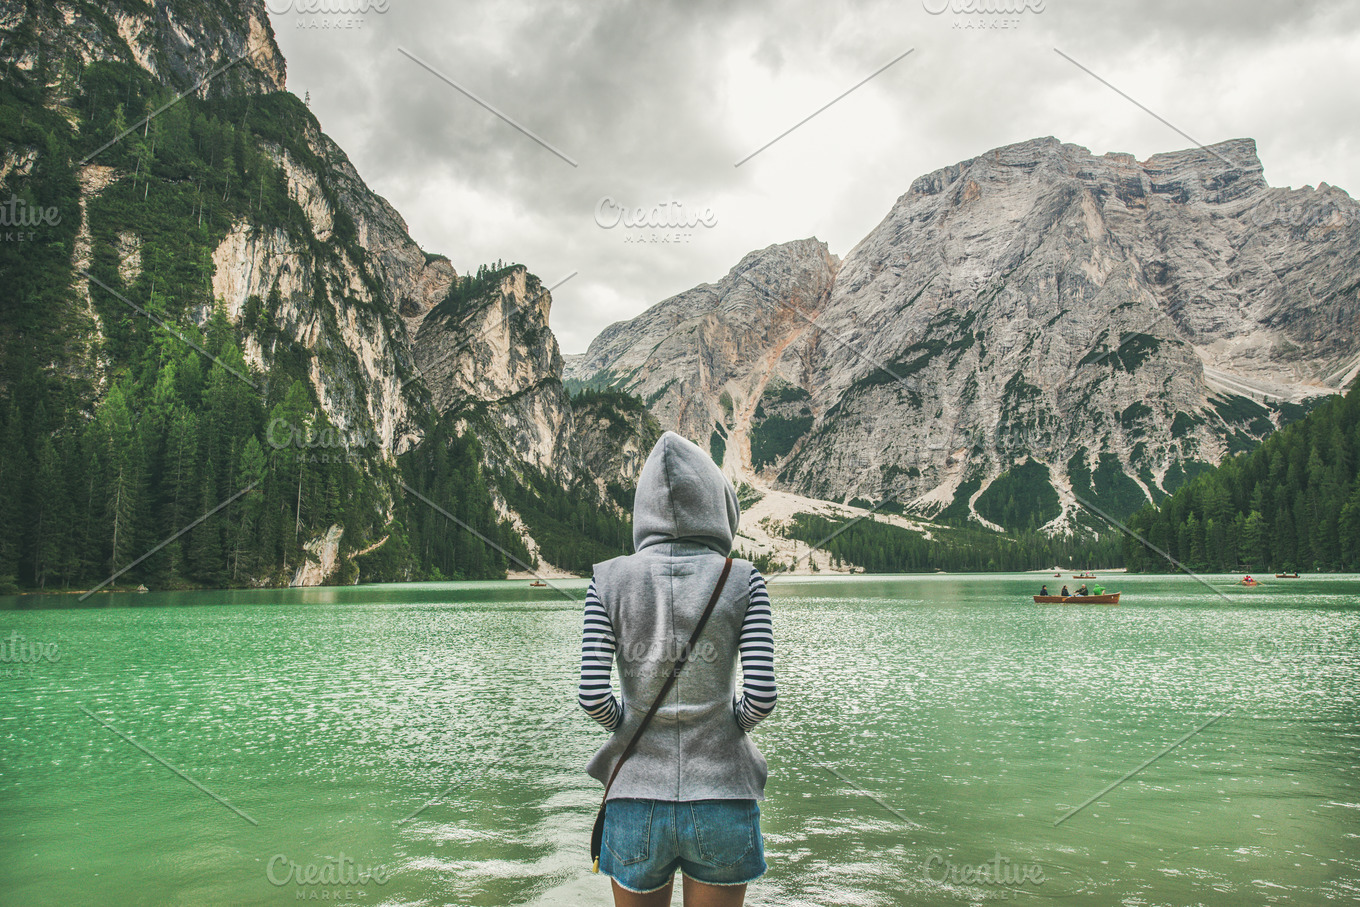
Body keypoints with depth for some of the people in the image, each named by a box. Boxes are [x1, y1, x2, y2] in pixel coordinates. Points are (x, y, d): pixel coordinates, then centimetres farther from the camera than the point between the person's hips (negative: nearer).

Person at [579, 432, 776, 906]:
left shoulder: (609, 579, -5)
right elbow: (761, 697, -11)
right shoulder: (742, 580, -6)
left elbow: (592, 697, -10)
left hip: (636, 801, 1)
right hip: (721, 801, 0)